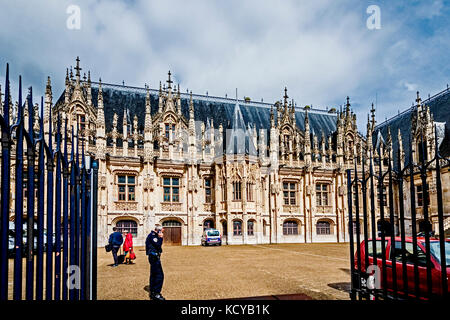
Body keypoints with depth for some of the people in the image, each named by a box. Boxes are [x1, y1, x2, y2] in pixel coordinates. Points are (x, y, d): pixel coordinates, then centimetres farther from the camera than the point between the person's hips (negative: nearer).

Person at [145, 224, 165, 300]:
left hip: (154, 257, 11)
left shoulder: (153, 235, 17)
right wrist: (160, 237, -17)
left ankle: (152, 292, 23)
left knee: (153, 275, 15)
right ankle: (156, 294, -9)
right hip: (154, 257, -11)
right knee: (159, 275, -11)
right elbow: (158, 245, -24)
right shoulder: (152, 235, -15)